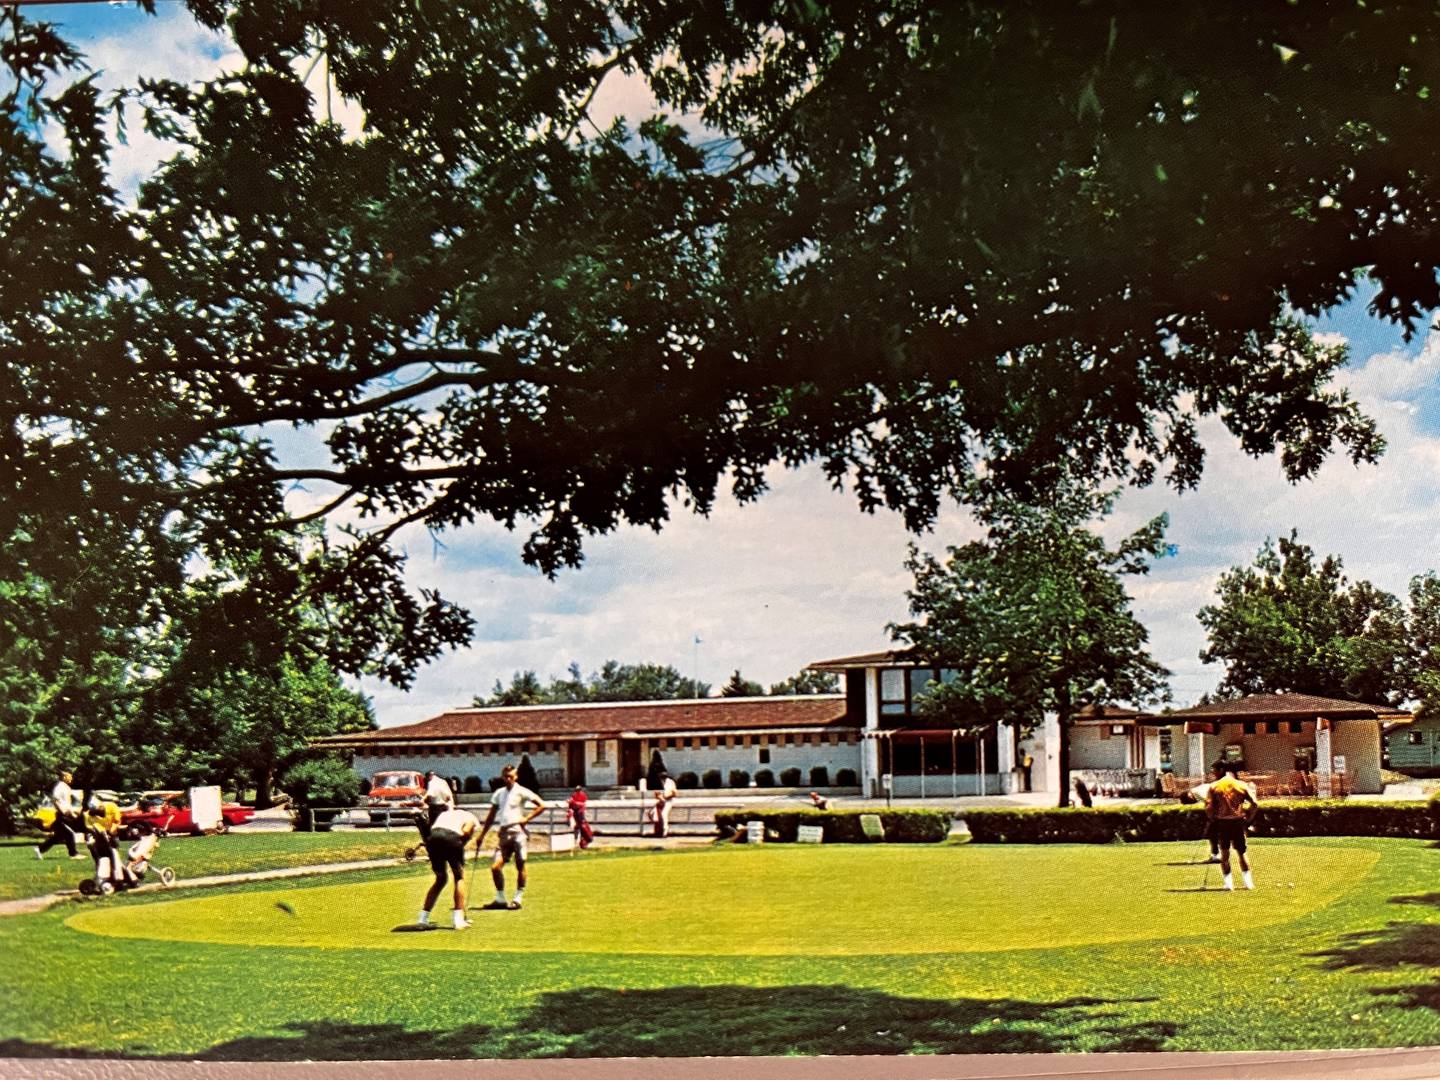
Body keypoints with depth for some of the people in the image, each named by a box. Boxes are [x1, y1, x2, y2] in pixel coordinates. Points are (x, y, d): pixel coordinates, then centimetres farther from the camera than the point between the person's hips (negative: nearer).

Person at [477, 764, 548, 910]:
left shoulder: (521, 792, -3)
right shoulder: (499, 793, 13)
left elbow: (542, 805, -7)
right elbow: (491, 817, 20)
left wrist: (526, 818, -11)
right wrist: (482, 836, 17)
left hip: (518, 833, -5)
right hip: (504, 835, 5)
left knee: (520, 866, 0)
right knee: (495, 866, -5)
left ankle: (518, 899, 11)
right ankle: (500, 899, 8)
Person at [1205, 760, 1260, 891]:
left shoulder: (1214, 786, 1)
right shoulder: (1242, 786, 2)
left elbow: (1208, 807, -8)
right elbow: (1254, 804, -3)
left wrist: (1213, 819, 6)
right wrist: (1248, 819, 7)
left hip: (1221, 822, 0)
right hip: (1238, 822, 1)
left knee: (1224, 854, 8)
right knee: (1241, 853, 14)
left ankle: (1228, 883, 3)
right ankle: (1248, 882, 15)